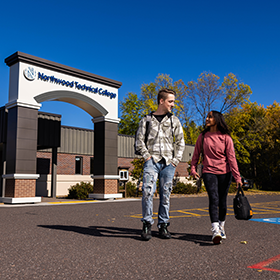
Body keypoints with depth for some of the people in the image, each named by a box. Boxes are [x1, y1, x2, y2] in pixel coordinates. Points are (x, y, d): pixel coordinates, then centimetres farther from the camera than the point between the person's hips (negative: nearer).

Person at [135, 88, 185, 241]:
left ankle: (163, 225, 15)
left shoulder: (174, 120, 13)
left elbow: (180, 142, 13)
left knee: (165, 194, 4)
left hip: (168, 162, 2)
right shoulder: (147, 119, 8)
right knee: (147, 191, -15)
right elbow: (139, 140, 7)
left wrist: (175, 160, 3)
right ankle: (147, 224, -3)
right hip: (152, 161, -2)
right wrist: (146, 156, -4)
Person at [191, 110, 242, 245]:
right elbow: (196, 154, 10)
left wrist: (237, 176, -7)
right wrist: (193, 169, -2)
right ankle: (215, 231, -21)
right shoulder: (203, 136, 7)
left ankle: (221, 227, 27)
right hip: (208, 172, 0)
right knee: (213, 198, -15)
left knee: (222, 201, 8)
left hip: (224, 173, 0)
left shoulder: (226, 137, 1)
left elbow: (231, 157, -3)